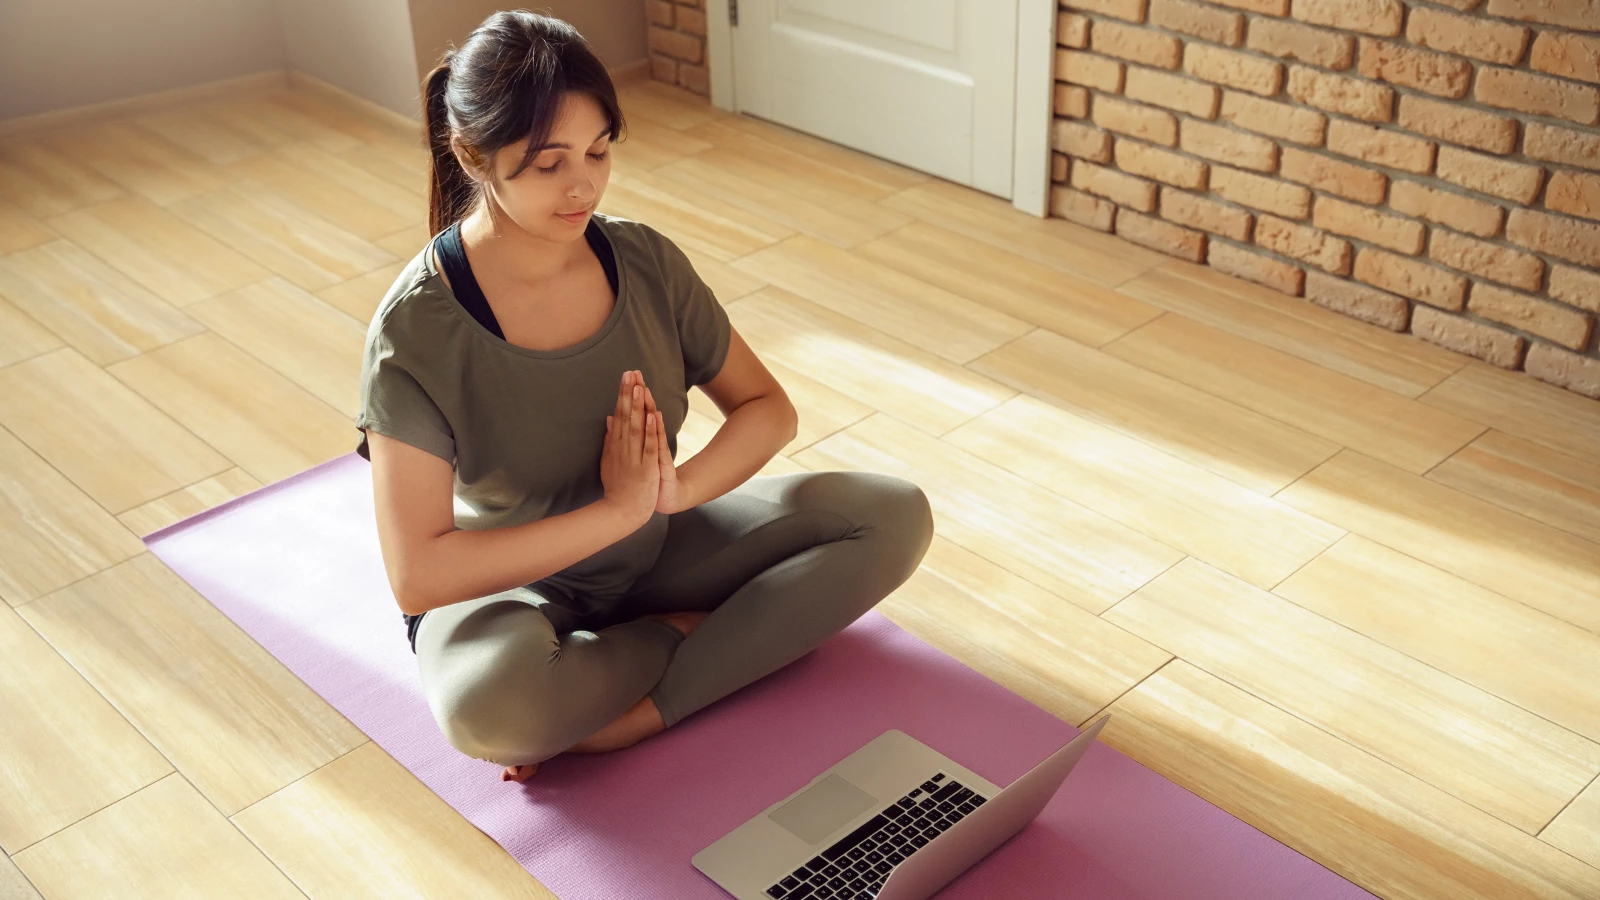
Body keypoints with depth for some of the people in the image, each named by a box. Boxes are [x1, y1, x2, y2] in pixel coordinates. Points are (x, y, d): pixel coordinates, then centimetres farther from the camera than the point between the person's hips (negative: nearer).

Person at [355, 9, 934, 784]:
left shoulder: (643, 259, -10)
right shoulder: (417, 327, -23)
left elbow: (768, 407, -1)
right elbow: (416, 575, -27)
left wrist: (677, 487, -22)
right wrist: (615, 513, -29)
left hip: (652, 546, 5)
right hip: (511, 588, -5)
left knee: (896, 515, -12)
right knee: (488, 703, -41)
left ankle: (636, 714, -18)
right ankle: (694, 633, -11)